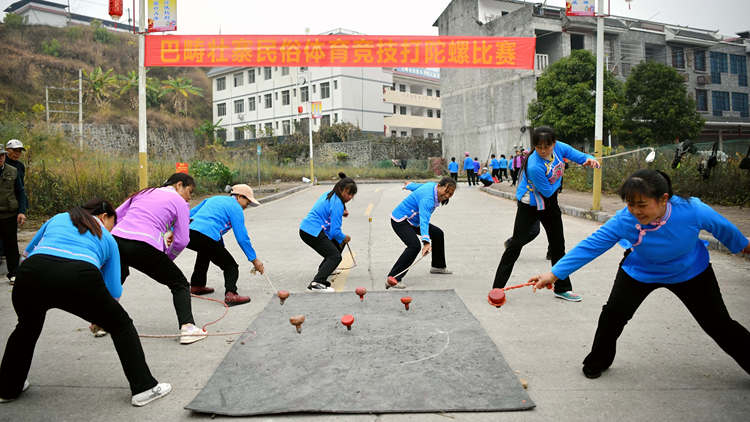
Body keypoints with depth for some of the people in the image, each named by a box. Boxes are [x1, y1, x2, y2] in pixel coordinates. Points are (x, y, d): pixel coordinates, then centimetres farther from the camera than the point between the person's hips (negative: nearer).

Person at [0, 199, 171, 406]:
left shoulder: (58, 218, 33)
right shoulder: (108, 239, 26)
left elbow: (27, 252, 42)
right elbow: (114, 292, 23)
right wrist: (100, 313, 39)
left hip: (31, 274, 3)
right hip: (80, 278, -3)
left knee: (27, 326, 34)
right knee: (121, 325, 17)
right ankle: (144, 387, 15)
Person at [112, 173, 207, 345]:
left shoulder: (144, 192, 27)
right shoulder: (179, 202, 11)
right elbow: (182, 241, 4)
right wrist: (167, 258, 20)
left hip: (115, 240, 6)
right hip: (144, 247, -6)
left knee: (116, 280, 37)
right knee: (180, 284, 12)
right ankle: (187, 327, -4)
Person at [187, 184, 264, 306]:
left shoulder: (213, 199, 29)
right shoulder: (235, 208, 7)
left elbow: (190, 214, 29)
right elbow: (242, 238, 1)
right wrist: (254, 260, 6)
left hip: (188, 232, 8)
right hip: (208, 238, -8)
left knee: (205, 251, 39)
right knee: (230, 265, 4)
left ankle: (197, 286, 42)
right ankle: (230, 294, -19)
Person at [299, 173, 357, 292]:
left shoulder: (328, 195, 14)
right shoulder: (337, 203, -15)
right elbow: (335, 231, -17)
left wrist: (340, 213, 14)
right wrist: (344, 238, 3)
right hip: (313, 232, -10)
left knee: (337, 244, 26)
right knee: (335, 256, -13)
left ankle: (324, 268, 43)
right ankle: (316, 283, -26)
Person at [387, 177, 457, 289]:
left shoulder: (432, 185, -3)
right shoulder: (427, 198, -33)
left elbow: (418, 186, 18)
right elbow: (424, 220, -47)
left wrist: (409, 185, 41)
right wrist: (426, 241, -59)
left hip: (413, 220, 11)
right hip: (400, 220, -11)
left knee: (438, 233, 17)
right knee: (415, 245, -31)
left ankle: (437, 266, 36)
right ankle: (392, 279, -32)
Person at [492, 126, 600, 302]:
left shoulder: (559, 147, -16)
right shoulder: (534, 166, -34)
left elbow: (574, 153, -2)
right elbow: (547, 191, -23)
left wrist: (588, 159, -23)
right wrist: (559, 176, -8)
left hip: (549, 202, 7)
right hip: (530, 205, -7)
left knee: (558, 244, 12)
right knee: (517, 243, -7)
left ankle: (562, 288, 25)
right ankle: (497, 288, -1)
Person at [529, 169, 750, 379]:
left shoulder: (692, 210, -34)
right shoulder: (624, 220, -34)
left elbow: (722, 227, -12)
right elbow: (590, 246, -33)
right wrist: (554, 274, -40)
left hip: (690, 272, 0)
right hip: (640, 272, 0)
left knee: (718, 324, 8)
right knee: (613, 314, -6)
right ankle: (598, 361, 19)